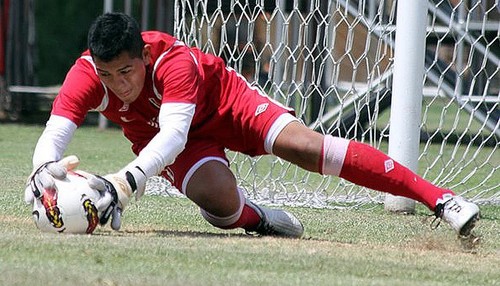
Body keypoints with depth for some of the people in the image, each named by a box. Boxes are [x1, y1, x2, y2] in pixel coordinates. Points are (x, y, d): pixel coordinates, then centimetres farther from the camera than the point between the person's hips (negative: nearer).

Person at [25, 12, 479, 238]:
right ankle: (259, 220, 9)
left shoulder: (172, 60, -37)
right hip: (159, 138, 2)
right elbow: (54, 134, -36)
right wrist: (45, 171, -60)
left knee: (302, 145, -25)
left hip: (222, 99, -2)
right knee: (219, 199, -31)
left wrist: (130, 179, -67)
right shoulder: (87, 73, -29)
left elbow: (173, 133, -50)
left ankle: (439, 198, -24)